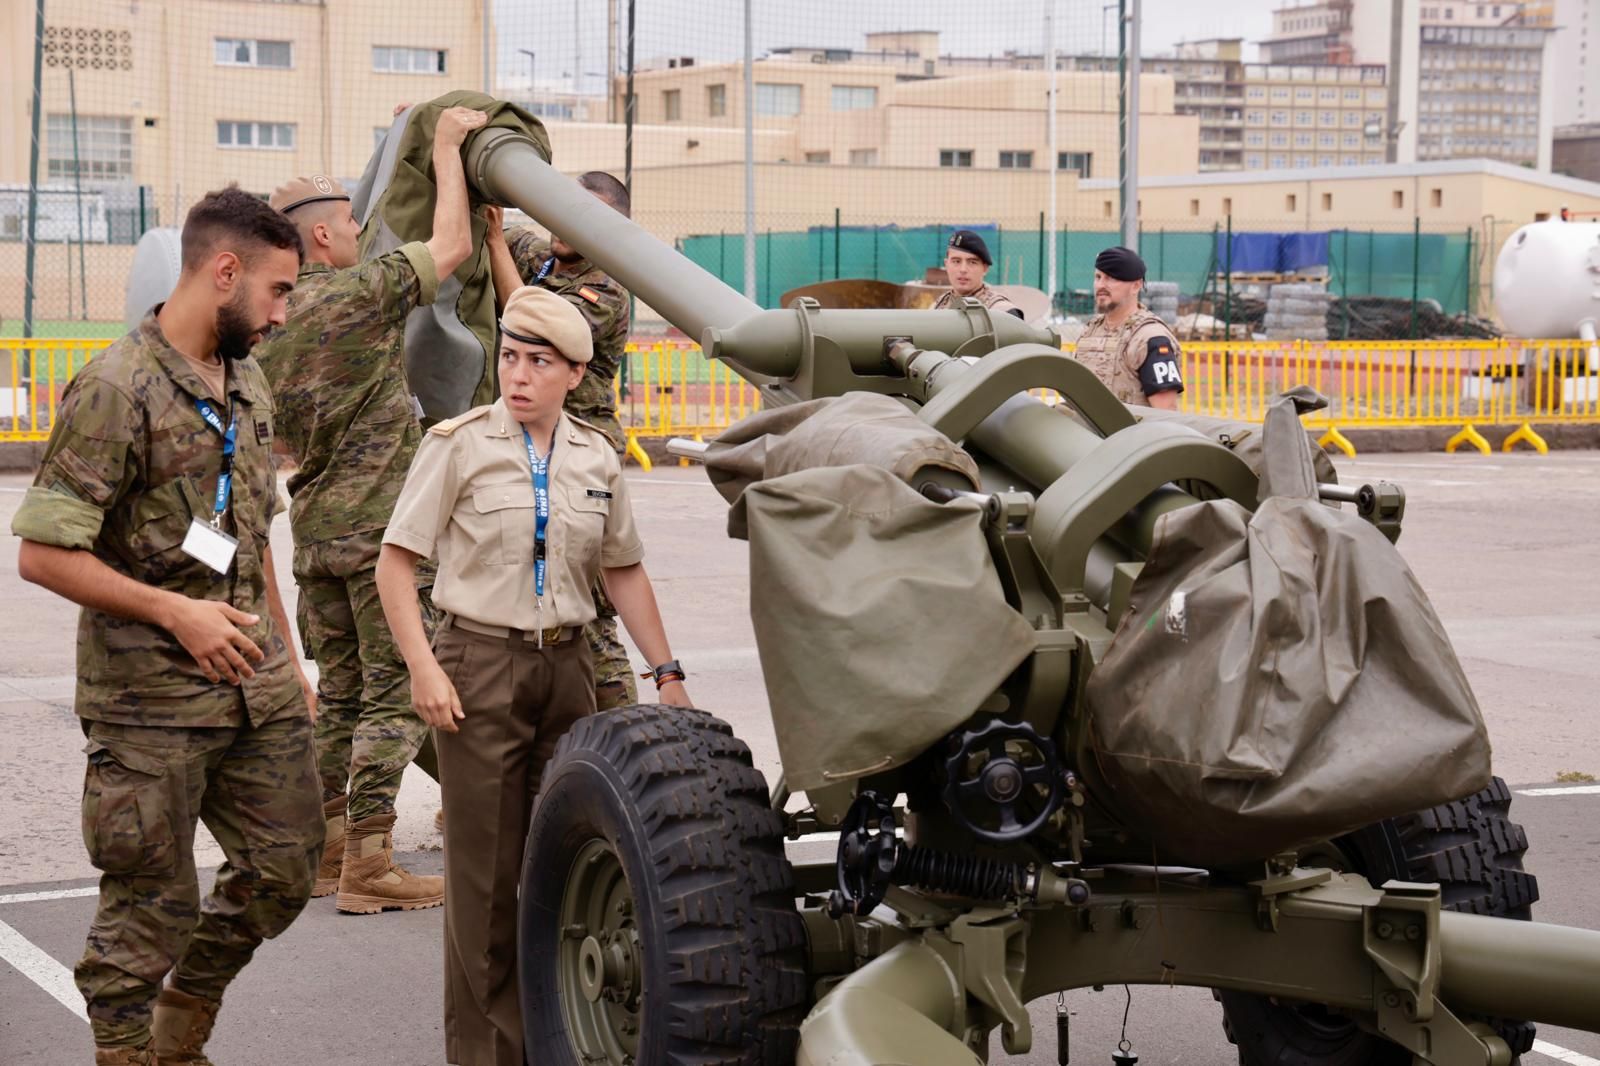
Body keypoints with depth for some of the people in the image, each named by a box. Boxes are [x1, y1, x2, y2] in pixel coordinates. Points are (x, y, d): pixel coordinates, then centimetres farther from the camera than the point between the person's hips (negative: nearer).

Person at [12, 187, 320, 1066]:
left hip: (256, 692, 8)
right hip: (151, 704, -8)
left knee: (283, 870, 13)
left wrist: (286, 659, 20)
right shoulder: (117, 390, -14)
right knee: (152, 905, 1)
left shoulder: (246, 387, 12)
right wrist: (174, 612, -21)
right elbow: (44, 554, -17)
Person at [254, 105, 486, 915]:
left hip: (314, 529, 8)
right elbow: (450, 247, -9)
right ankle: (367, 867, -4)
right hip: (379, 527, -8)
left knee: (338, 692, 15)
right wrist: (446, 149, 4)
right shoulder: (357, 294, -13)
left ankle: (323, 849, 19)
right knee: (394, 694, -3)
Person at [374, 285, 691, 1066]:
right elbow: (396, 561, -5)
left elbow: (623, 571, 17)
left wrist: (666, 672, 12)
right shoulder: (460, 444, -4)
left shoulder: (595, 459, 8)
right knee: (486, 869, -1)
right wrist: (423, 668, -15)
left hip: (566, 666, 4)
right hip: (480, 665, -4)